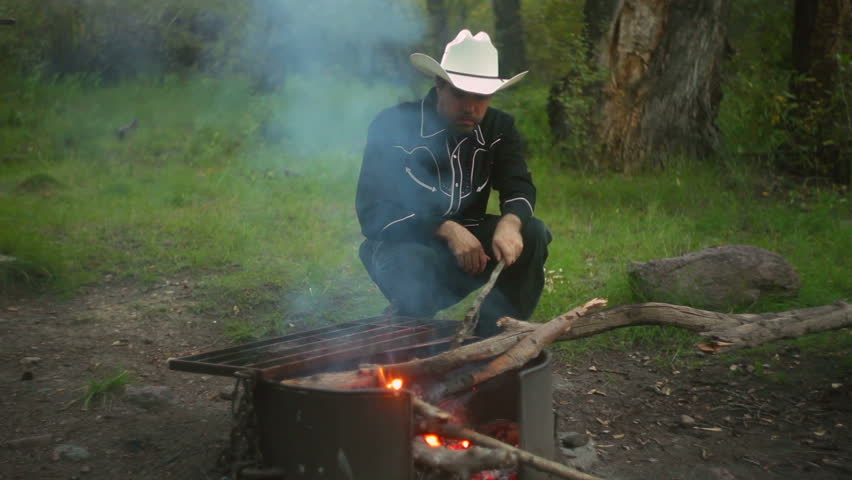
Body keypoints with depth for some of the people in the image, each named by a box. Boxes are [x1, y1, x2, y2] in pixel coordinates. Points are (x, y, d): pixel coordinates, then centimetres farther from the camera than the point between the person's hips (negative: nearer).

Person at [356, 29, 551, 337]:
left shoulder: (499, 128, 1)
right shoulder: (393, 126, -14)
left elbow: (519, 189, -10)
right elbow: (373, 212, -20)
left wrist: (510, 222, -36)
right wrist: (445, 229, -33)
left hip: (465, 246, 5)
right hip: (401, 246, -5)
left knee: (533, 234, -19)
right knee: (415, 265, -39)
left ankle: (491, 338, -10)